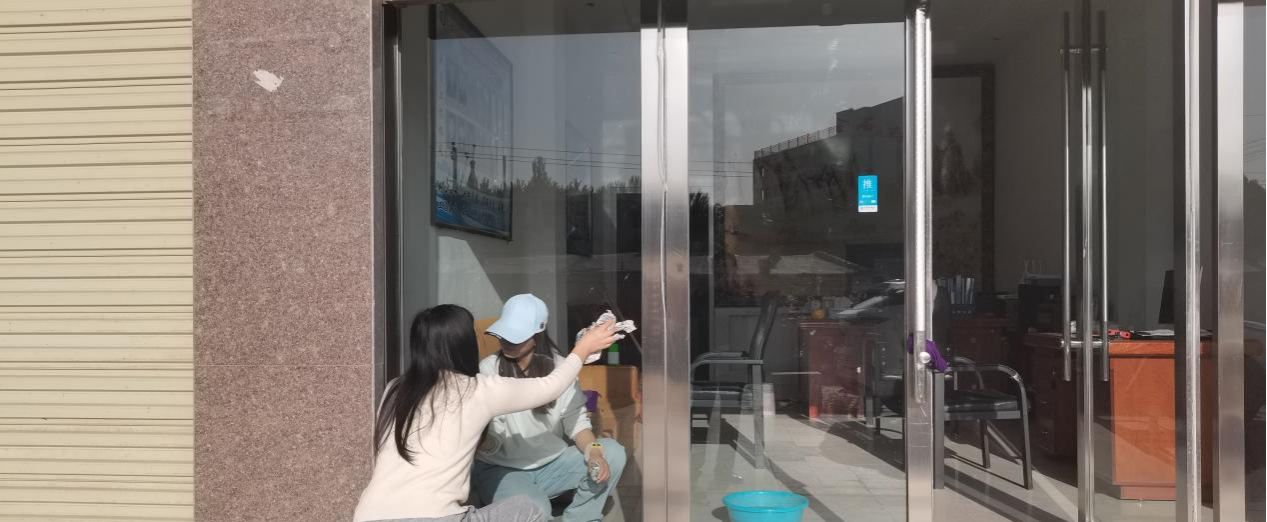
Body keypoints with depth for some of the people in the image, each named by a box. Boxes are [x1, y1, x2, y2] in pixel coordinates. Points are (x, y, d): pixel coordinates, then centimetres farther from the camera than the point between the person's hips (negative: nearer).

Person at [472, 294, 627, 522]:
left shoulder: (559, 367, -6)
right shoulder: (489, 369, -13)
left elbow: (576, 422, -4)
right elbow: (491, 442, -14)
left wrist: (593, 450, -25)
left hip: (552, 464, 4)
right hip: (500, 469, -3)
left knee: (612, 453, -17)